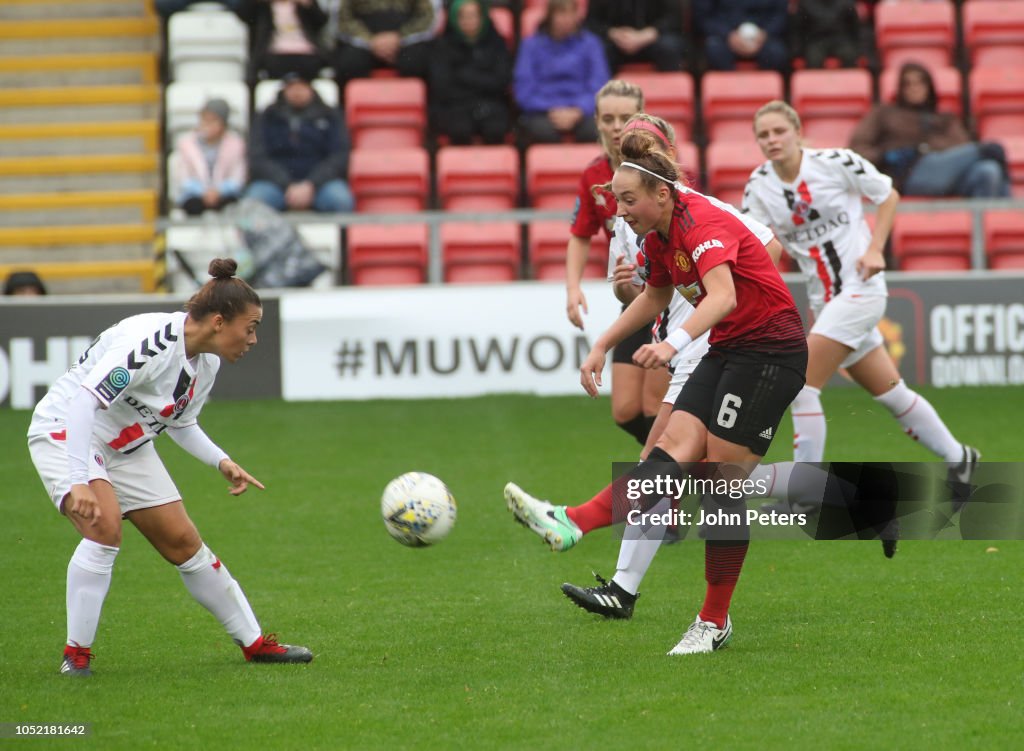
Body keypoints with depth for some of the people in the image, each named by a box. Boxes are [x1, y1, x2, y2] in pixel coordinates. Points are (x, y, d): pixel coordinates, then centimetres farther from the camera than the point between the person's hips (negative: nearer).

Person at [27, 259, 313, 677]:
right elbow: (84, 400, -37)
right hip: (67, 433, -8)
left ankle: (254, 643, 18)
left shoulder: (207, 363, -2)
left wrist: (221, 461, -2)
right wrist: (78, 482, -43)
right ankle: (76, 654, -17)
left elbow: (180, 423, 15)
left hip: (128, 448, 8)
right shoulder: (151, 342, -31)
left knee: (184, 543, 6)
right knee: (105, 527, -29)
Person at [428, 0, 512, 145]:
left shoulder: (495, 43, 7)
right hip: (452, 107, -1)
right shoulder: (444, 45, 3)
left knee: (495, 128, -32)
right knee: (460, 128, -34)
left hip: (490, 107, 1)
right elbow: (442, 89, -3)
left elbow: (502, 81, -1)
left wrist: (464, 75, -6)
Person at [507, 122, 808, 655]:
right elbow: (656, 297, 27)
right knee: (673, 450, -11)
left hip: (770, 352, -8)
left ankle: (714, 621, -4)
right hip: (727, 351, 8)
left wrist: (675, 343, -54)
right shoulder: (657, 236, 6)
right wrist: (603, 345, 22)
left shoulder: (702, 223, -21)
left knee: (722, 481, -8)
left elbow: (723, 296, -39)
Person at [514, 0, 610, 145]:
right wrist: (552, 111, -13)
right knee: (543, 132, -36)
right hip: (542, 110, -1)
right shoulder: (531, 45, 9)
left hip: (581, 110, 1)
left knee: (595, 130, -34)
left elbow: (599, 87, 4)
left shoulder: (590, 43, 12)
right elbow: (524, 90, 2)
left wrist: (577, 111, -14)